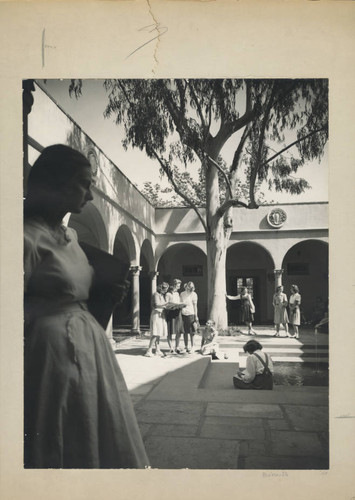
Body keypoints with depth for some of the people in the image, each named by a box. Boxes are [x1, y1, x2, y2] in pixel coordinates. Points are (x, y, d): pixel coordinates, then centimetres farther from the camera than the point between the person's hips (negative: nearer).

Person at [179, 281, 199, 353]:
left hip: (191, 314, -3)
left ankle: (192, 347, 9)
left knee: (191, 332, 0)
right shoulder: (182, 294, 7)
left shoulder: (193, 294, -2)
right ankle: (186, 347, 15)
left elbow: (195, 306, -2)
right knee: (185, 332, 6)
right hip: (183, 314, 3)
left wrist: (196, 316, -5)